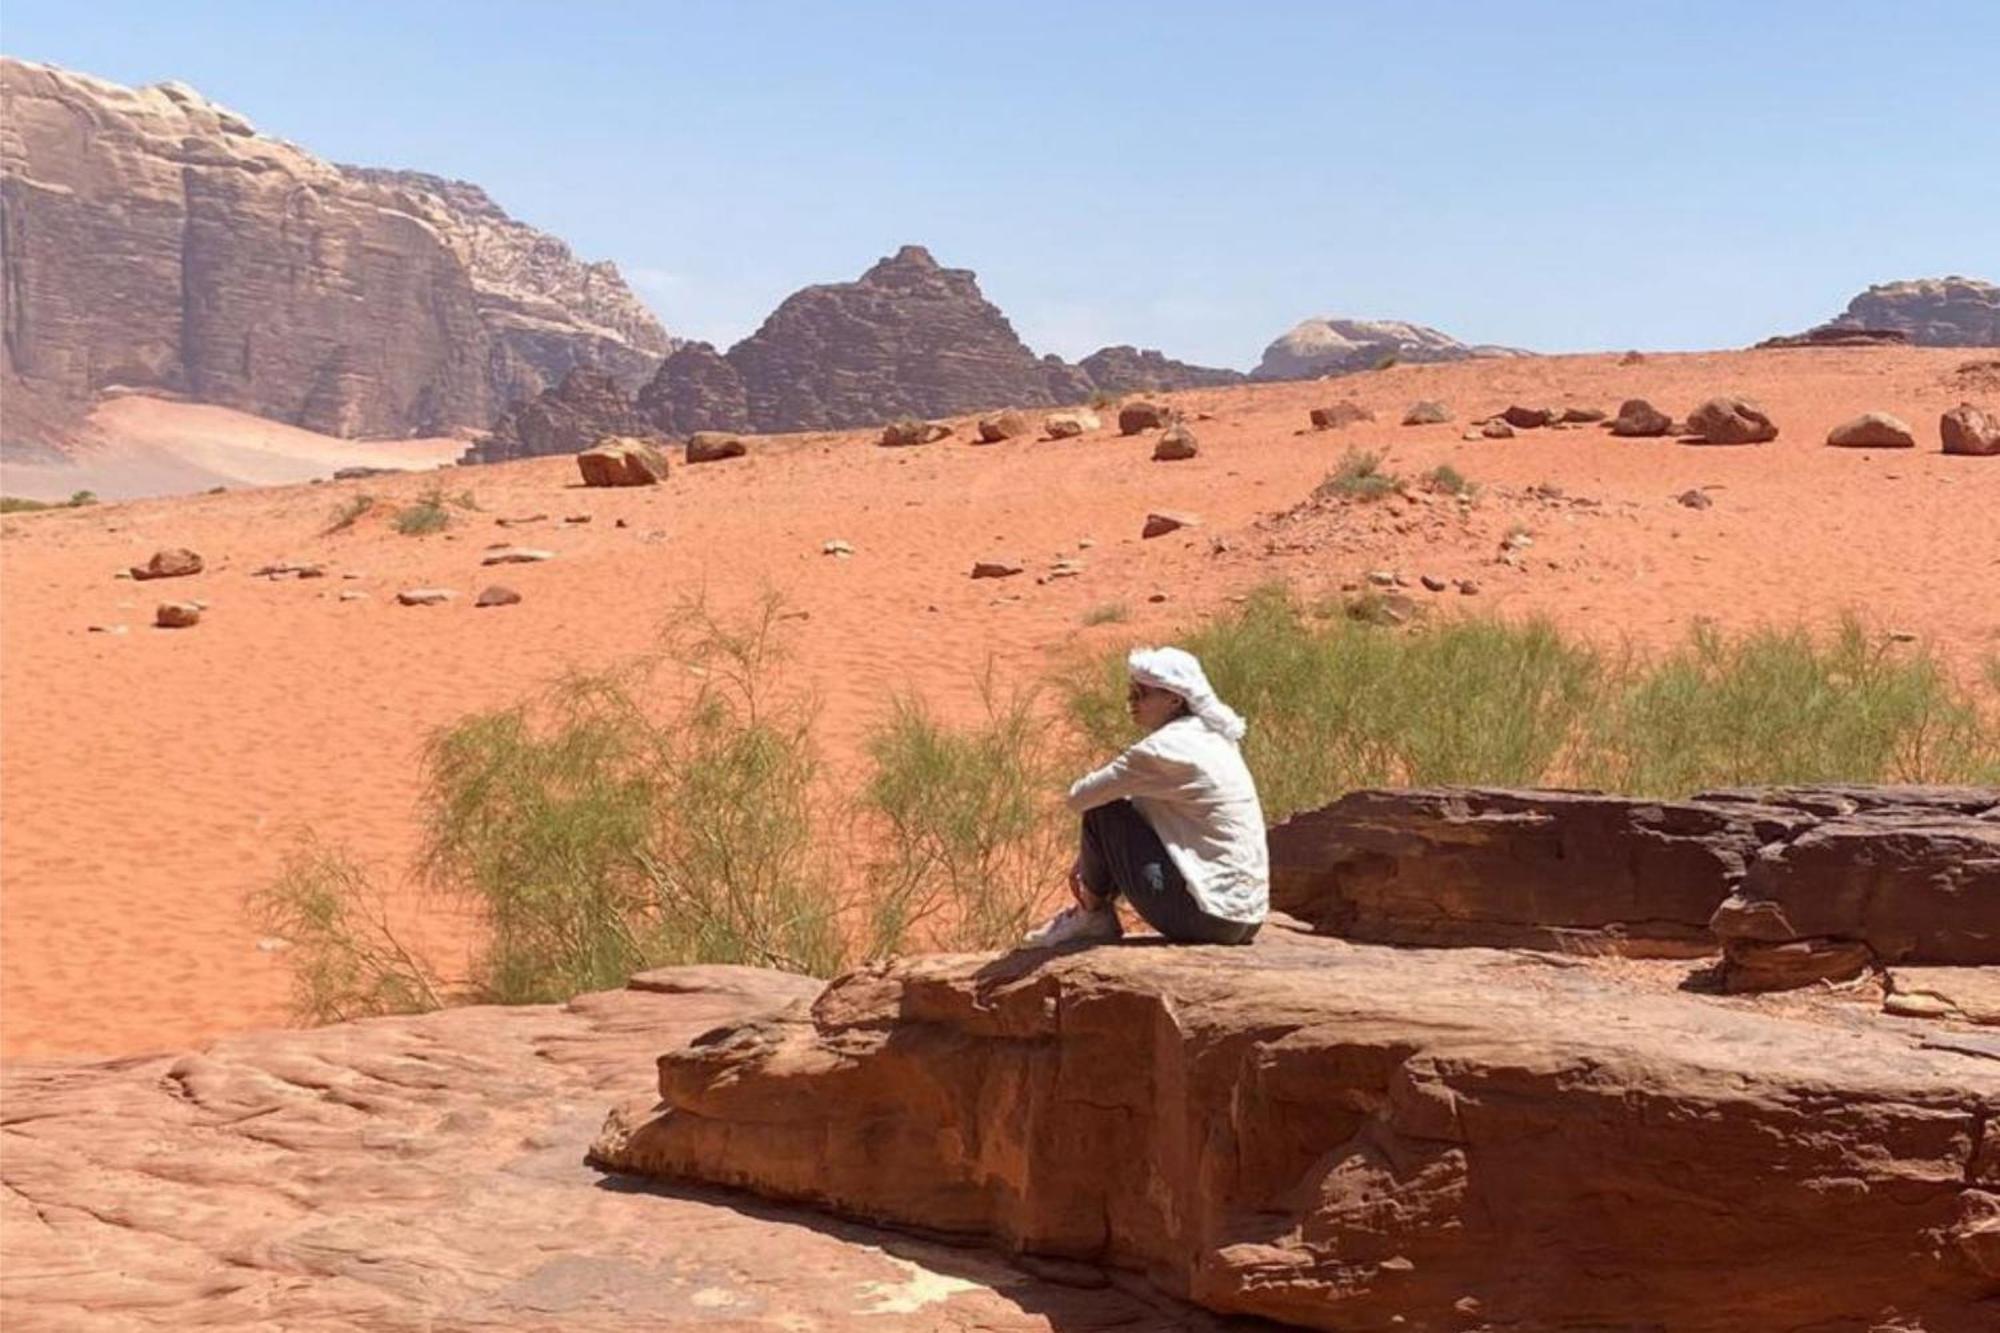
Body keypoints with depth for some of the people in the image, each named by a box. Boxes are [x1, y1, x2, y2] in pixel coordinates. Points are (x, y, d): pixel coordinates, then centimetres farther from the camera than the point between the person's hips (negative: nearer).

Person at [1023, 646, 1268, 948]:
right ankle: (1094, 916, 25)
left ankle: (1093, 916, 14)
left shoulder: (1164, 748, -16)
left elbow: (1079, 798, -12)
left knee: (1103, 811, -4)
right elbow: (1140, 802, 21)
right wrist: (1088, 858, 16)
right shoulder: (1211, 738, 13)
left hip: (1211, 912, -9)